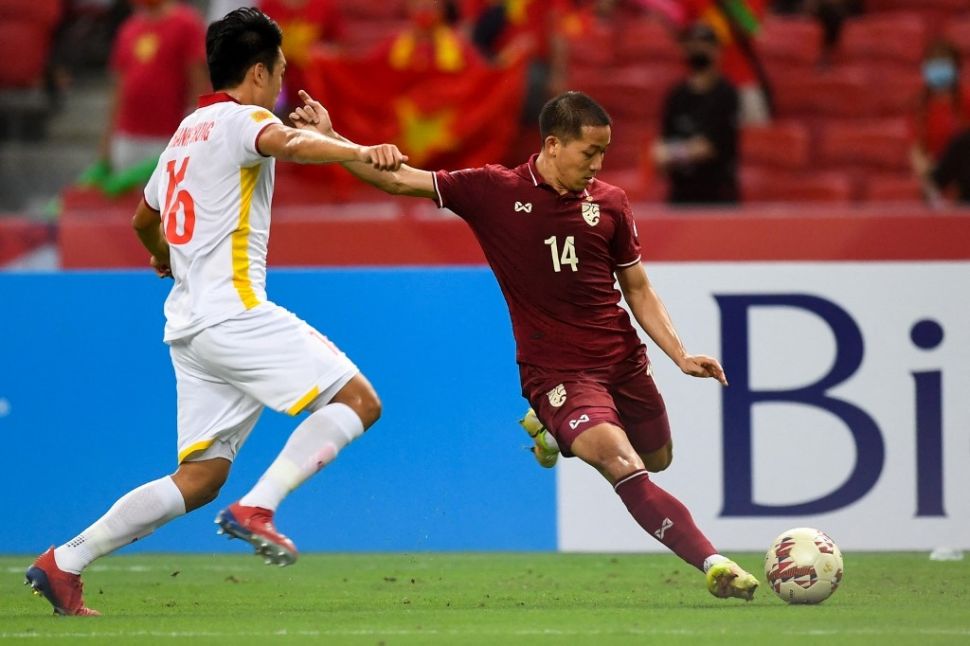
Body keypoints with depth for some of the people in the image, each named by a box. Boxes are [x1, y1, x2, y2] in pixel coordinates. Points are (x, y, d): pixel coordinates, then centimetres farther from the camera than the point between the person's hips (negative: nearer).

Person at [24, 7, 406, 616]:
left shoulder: (187, 131, 23)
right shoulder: (239, 119, -3)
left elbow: (144, 218, 39)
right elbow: (289, 143, -28)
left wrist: (162, 255, 61)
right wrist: (359, 151, -44)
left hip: (189, 325, 9)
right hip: (234, 311, -9)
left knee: (201, 477, 7)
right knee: (358, 400, -9)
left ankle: (64, 563, 2)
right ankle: (257, 507, -20)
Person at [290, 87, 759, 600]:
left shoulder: (609, 203, 3)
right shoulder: (494, 191, -6)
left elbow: (638, 290, 11)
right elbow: (397, 180, -5)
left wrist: (681, 355, 0)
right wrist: (329, 138, -17)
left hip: (623, 360, 5)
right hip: (555, 370, -5)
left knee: (657, 460, 17)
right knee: (622, 465, -24)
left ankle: (554, 434, 39)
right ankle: (712, 564, -21)